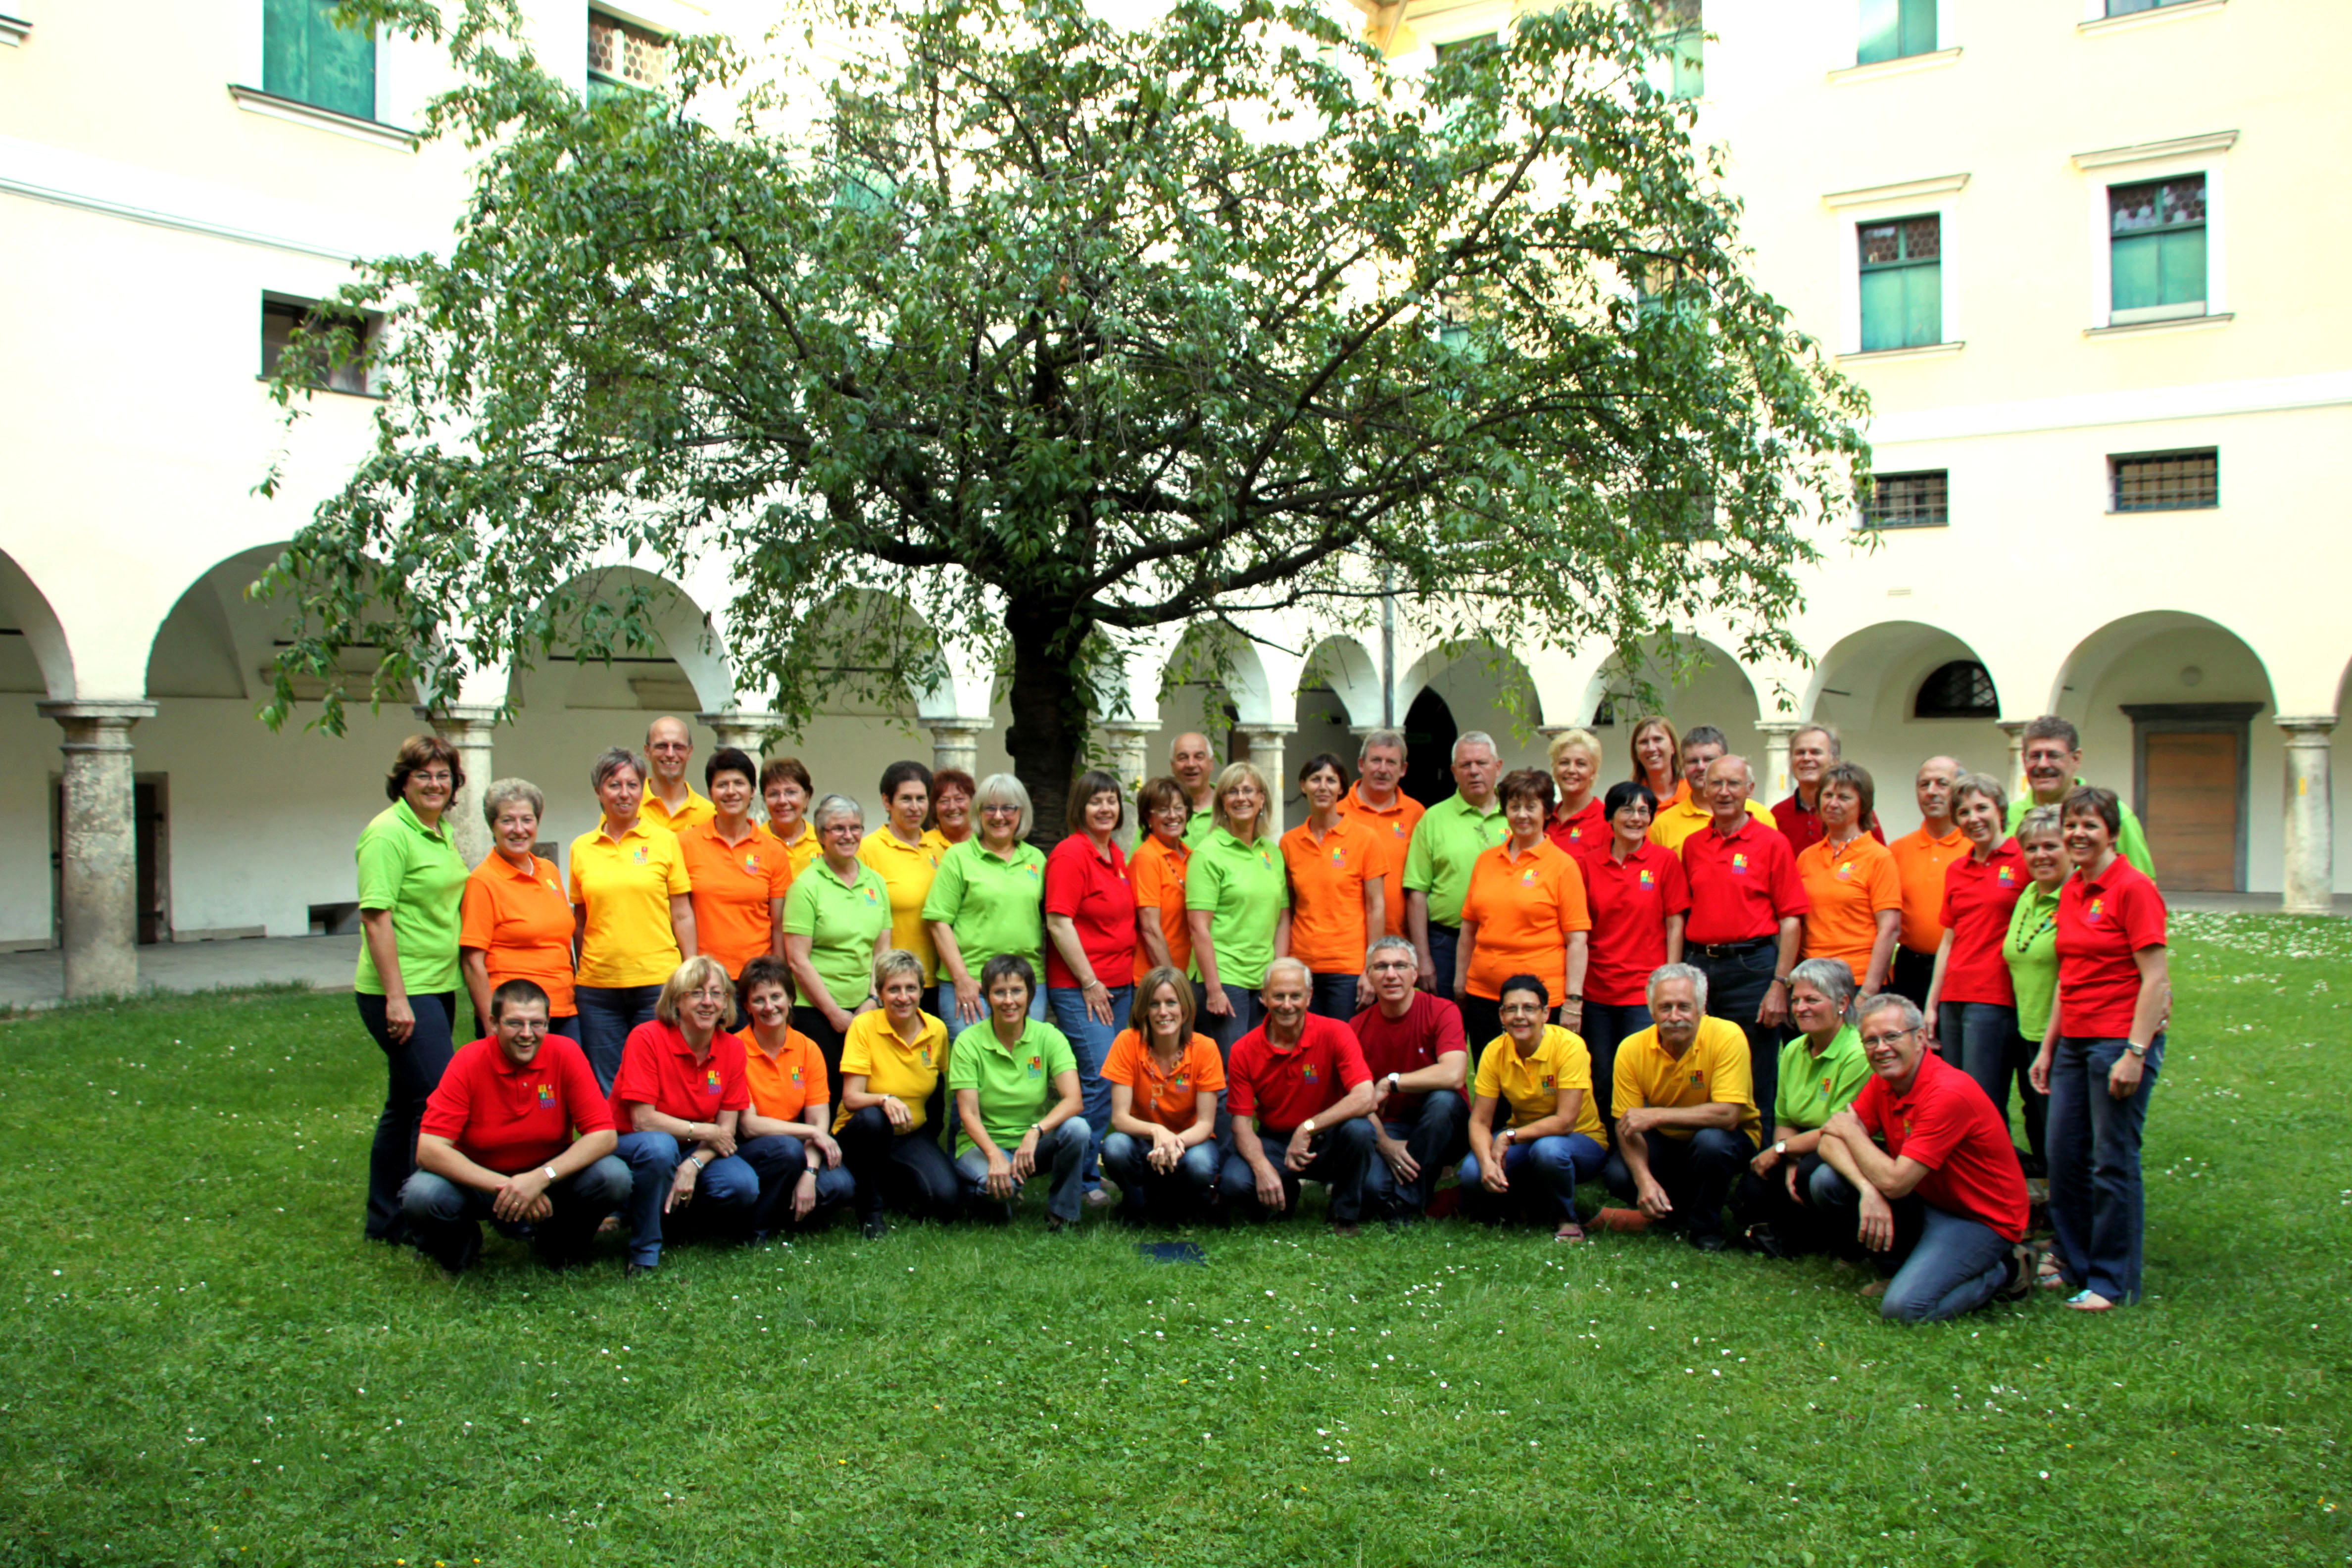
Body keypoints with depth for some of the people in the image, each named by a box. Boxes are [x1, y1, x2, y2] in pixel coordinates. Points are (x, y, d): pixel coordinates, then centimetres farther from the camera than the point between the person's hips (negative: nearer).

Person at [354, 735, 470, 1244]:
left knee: (405, 1106, 15)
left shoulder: (442, 833, 14)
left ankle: (386, 1221, 24)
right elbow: (376, 917, -18)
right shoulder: (389, 833, -13)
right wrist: (396, 998, -22)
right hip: (402, 992, -9)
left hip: (437, 987, 9)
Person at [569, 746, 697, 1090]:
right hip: (598, 985, 2)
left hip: (657, 982, -2)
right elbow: (579, 921, 13)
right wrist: (578, 977, 8)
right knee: (605, 1089, 6)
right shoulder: (581, 848, 8)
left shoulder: (664, 841, 3)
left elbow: (682, 916, 3)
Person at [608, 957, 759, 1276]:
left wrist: (694, 1165, -23)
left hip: (697, 1151, 5)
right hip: (633, 1147, -4)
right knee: (659, 1146, -39)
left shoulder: (732, 1049, -4)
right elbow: (643, 1120, -21)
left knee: (743, 1187, -23)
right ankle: (645, 1253, -19)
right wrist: (703, 1131, -16)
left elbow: (726, 1128, -5)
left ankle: (673, 1213, 9)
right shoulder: (647, 1038, -18)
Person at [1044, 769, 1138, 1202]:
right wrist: (1089, 982, -14)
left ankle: (1089, 1167, 17)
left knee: (1107, 1080, 9)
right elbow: (1059, 923, -15)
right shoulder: (1070, 854, -10)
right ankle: (1085, 1178, -3)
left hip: (1120, 984, 8)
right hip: (1079, 988, -8)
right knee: (1100, 1079, -12)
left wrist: (1129, 978, 15)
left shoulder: (1118, 856, 14)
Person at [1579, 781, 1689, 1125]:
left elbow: (1675, 925, -1)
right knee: (1602, 1084, 8)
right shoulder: (1590, 865, 6)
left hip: (1645, 991, -3)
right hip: (1598, 990, 3)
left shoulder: (1665, 860, -1)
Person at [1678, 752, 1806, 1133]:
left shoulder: (1772, 842, -1)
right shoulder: (1692, 845, 12)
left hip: (1751, 966, -4)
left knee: (1754, 1085, 1)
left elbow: (1791, 919, -4)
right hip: (1698, 965, 4)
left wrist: (1780, 984, -10)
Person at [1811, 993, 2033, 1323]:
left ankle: (2000, 1273, 2)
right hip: (1924, 1202, 7)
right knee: (1827, 1181, -12)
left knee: (1903, 1307, -26)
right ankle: (1901, 1260, 9)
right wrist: (1868, 1190, -26)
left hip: (1979, 1219, -7)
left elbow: (1894, 1182, -28)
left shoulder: (1949, 1094, -27)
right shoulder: (1883, 1081, -1)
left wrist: (1852, 1132, -13)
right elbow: (1830, 1142, -7)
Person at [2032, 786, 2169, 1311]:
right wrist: (2048, 1047, 17)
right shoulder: (2070, 893, 12)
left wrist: (2135, 1053, -19)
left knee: (2113, 1163, -1)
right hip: (2074, 1041, 8)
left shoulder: (2133, 888, -11)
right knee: (2063, 1156, 11)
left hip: (2120, 1041, -8)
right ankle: (2074, 1265, 25)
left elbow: (2156, 980, -14)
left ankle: (2114, 1282, 10)